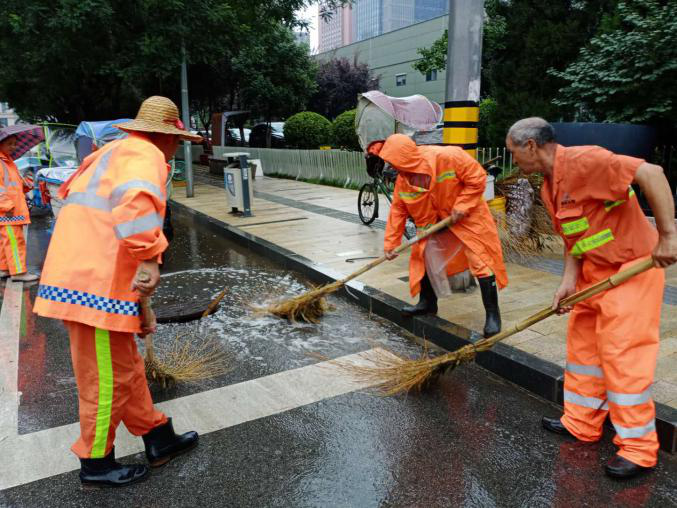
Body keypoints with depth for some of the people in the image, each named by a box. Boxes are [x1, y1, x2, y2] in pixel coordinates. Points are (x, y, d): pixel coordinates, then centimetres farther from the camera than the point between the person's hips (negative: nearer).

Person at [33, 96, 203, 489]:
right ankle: (96, 465, 23)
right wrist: (149, 259, -29)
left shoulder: (114, 152, 21)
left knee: (127, 368, 17)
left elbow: (70, 192, 31)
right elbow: (136, 201, -33)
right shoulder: (145, 155, -10)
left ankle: (159, 440, 31)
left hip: (78, 277, 10)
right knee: (108, 379, 4)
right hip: (98, 287, -10)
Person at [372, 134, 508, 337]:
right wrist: (391, 243, -6)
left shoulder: (448, 157, -29)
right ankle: (428, 302, 28)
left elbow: (477, 178, -22)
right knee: (425, 256, 8)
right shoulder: (403, 179, -11)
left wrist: (461, 207, -25)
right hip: (434, 221, 6)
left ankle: (492, 313, 2)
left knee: (481, 261, -9)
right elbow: (397, 211, -4)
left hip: (467, 215, -6)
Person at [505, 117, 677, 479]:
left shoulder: (583, 161, -21)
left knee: (622, 353, -5)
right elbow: (572, 239, 9)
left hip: (631, 267, -10)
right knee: (582, 345, 14)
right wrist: (568, 281, -2)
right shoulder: (549, 188, 8)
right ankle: (581, 423, 29)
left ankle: (639, 448, 10)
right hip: (594, 271, 10)